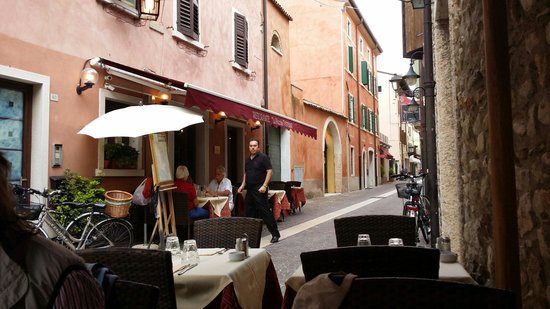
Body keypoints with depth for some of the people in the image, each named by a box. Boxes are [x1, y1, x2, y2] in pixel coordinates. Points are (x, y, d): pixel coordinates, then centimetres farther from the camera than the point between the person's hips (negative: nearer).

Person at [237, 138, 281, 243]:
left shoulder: (263, 157, -5)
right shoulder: (248, 160, 16)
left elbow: (270, 171, -11)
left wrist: (264, 186, -19)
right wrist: (243, 185, 13)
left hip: (259, 190, -7)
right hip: (250, 189, 7)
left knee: (264, 211, -9)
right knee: (250, 212, 9)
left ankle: (275, 234, -2)